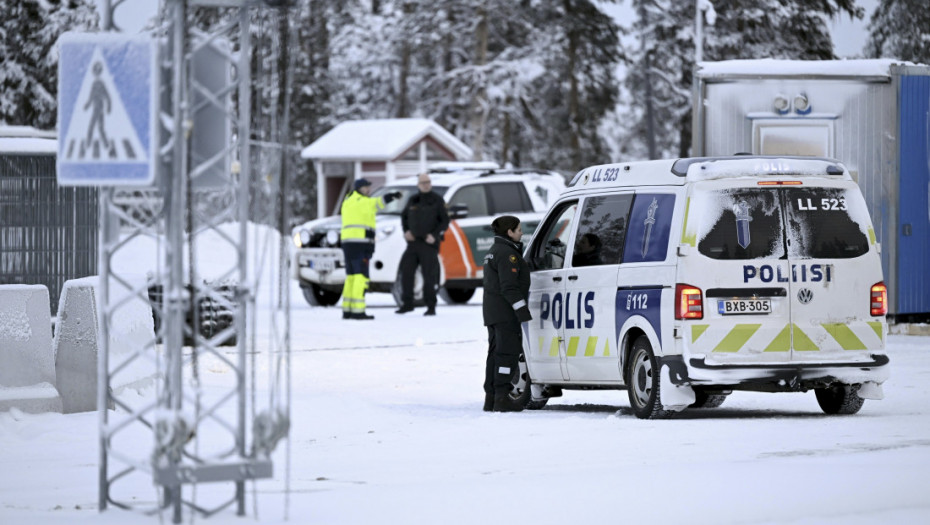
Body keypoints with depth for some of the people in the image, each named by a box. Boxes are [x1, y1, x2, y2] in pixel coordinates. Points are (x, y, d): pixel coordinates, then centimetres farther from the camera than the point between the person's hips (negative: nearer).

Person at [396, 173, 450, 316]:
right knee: (406, 272, 2)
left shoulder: (437, 200, -2)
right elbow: (404, 216, 24)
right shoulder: (413, 200, 10)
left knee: (429, 275, -6)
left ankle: (431, 306, 0)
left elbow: (445, 221, -3)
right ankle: (407, 303, 13)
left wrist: (434, 235, -14)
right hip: (413, 243, 4)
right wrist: (406, 231, 8)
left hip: (429, 244, -4)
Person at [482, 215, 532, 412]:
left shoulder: (494, 251, 19)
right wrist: (522, 310, -22)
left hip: (492, 311, 10)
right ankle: (502, 398, -13)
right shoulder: (507, 254, -14)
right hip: (505, 312, -10)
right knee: (508, 352, -9)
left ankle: (491, 398, 12)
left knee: (496, 352, 11)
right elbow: (509, 287, -21)